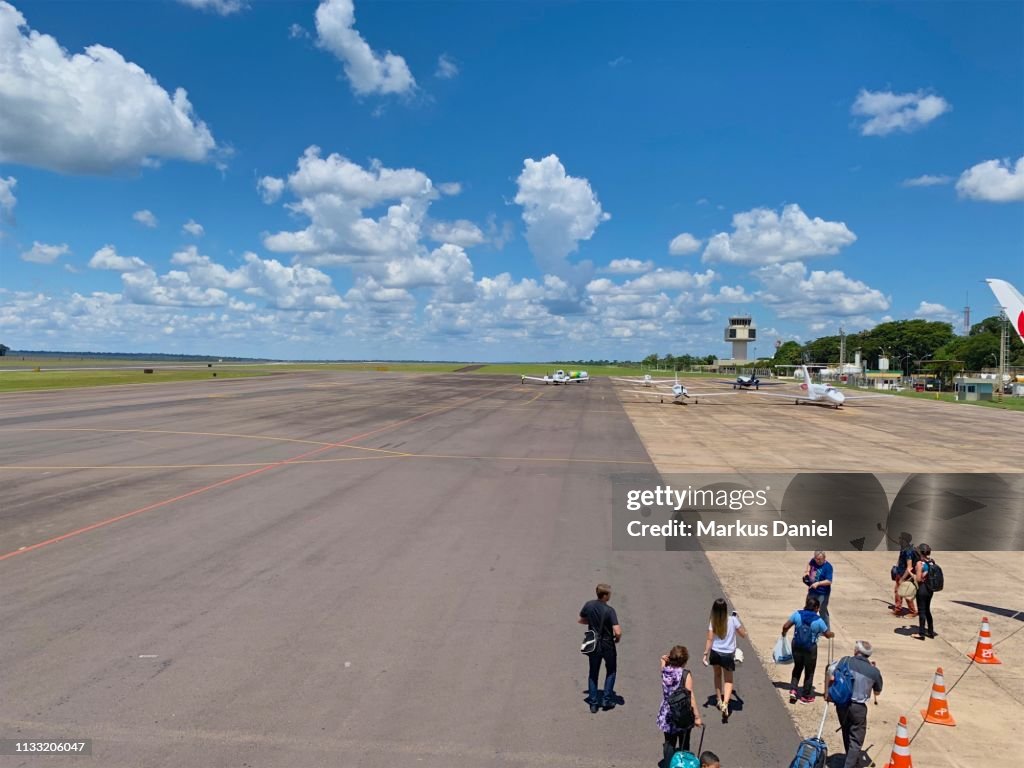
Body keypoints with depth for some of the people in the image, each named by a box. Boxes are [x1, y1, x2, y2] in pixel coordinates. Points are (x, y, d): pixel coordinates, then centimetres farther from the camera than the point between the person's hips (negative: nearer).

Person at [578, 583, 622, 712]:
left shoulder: (589, 605, -10)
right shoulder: (609, 611, -23)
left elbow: (581, 620, 6)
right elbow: (617, 632, -27)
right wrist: (618, 638, -5)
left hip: (593, 645, 4)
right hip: (607, 646, -4)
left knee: (593, 673, 17)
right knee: (611, 671, 21)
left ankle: (593, 703, 18)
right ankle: (606, 699, 19)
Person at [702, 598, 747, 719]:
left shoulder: (713, 622, -10)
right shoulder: (732, 620, -13)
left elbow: (710, 639, -12)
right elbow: (743, 634, -2)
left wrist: (706, 654, -9)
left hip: (715, 653, 2)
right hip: (728, 654, -2)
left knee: (717, 675, 27)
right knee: (728, 680, 10)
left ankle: (719, 699, 36)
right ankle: (725, 703, -12)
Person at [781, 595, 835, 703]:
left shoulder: (797, 614, -9)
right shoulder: (818, 620, -16)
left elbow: (785, 626, -9)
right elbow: (828, 634, -4)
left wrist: (784, 634, 12)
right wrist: (832, 633, 19)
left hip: (797, 646, 3)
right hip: (810, 649, -3)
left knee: (797, 668, 23)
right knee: (809, 672, 15)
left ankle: (793, 689, 12)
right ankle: (806, 696, 26)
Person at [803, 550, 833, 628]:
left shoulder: (828, 567, -21)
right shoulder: (813, 561, -4)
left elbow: (829, 581, -27)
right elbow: (809, 564, 22)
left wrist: (818, 583, -37)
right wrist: (807, 571, 4)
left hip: (822, 593, -8)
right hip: (812, 591, 8)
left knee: (822, 611, 0)